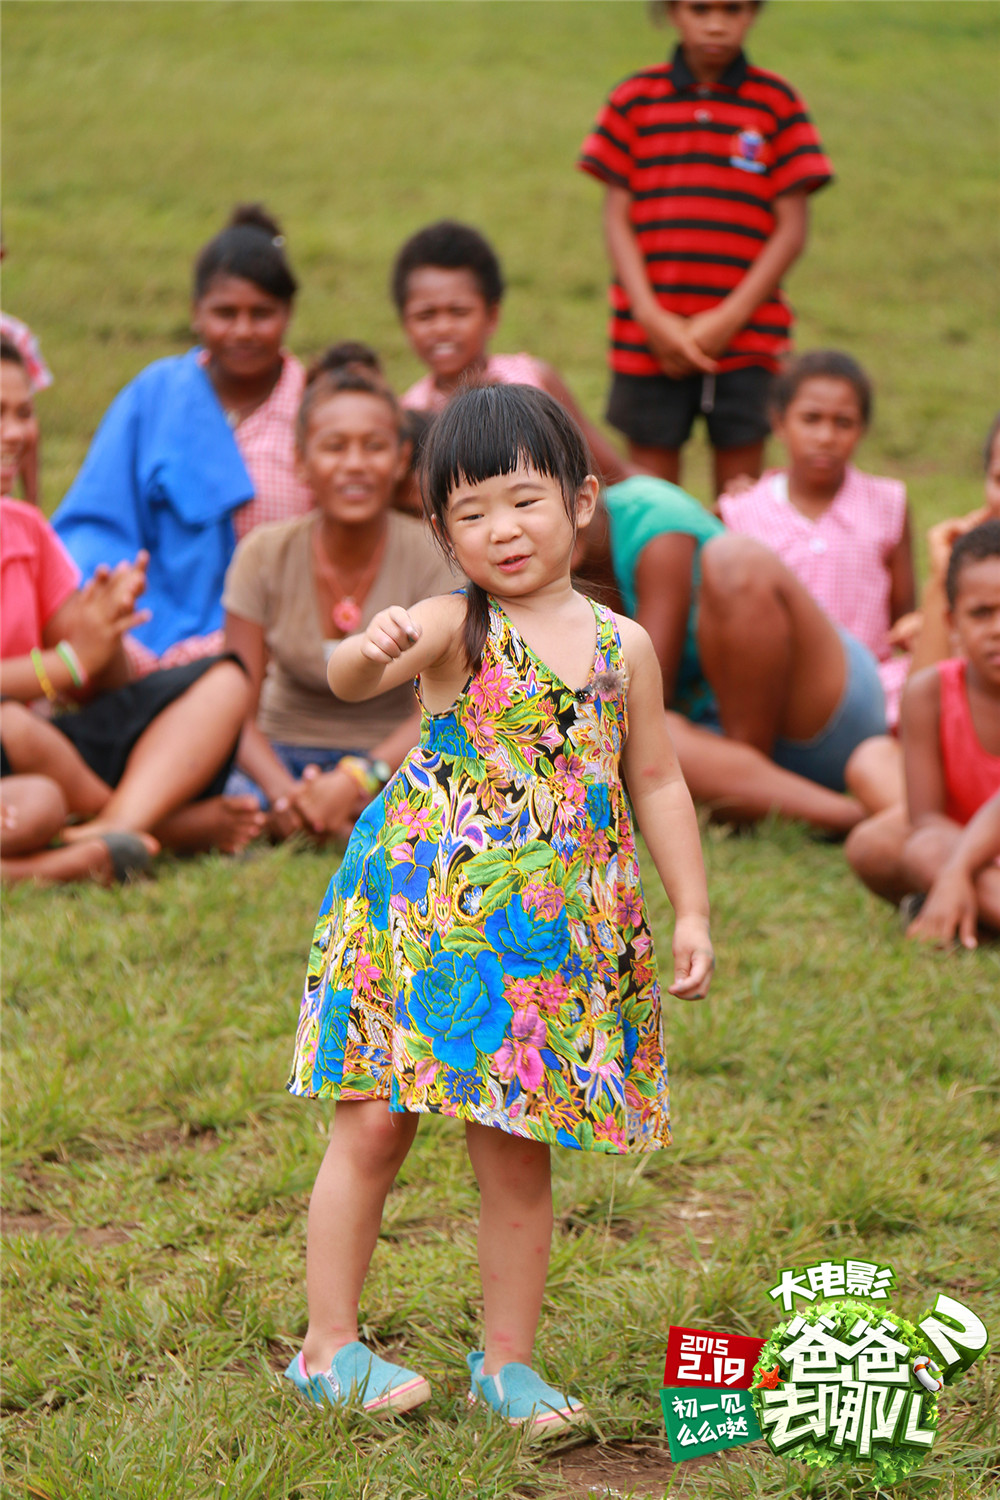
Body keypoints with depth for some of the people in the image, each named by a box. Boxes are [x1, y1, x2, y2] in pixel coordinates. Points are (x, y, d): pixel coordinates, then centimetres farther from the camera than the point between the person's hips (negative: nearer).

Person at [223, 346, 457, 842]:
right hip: (286, 749, 0)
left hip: (390, 751, 0)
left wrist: (356, 780, -33)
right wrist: (285, 792, -31)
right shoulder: (264, 555, -6)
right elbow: (239, 712, -9)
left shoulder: (431, 556, -9)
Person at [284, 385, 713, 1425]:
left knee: (517, 1159, 8)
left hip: (551, 941, 3)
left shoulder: (621, 647, 5)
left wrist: (692, 913, 10)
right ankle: (329, 1347, 12)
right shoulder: (451, 627, -7)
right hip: (423, 912, -3)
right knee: (373, 1127, 0)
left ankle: (507, 1361, 21)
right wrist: (372, 652, -50)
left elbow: (658, 787, 13)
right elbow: (349, 678, -27)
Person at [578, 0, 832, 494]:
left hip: (745, 336, 0)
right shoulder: (634, 99, 5)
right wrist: (651, 317, -8)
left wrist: (730, 319, -8)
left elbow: (791, 228, 1)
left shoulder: (777, 102, 3)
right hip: (651, 339, 1)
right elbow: (617, 217, 4)